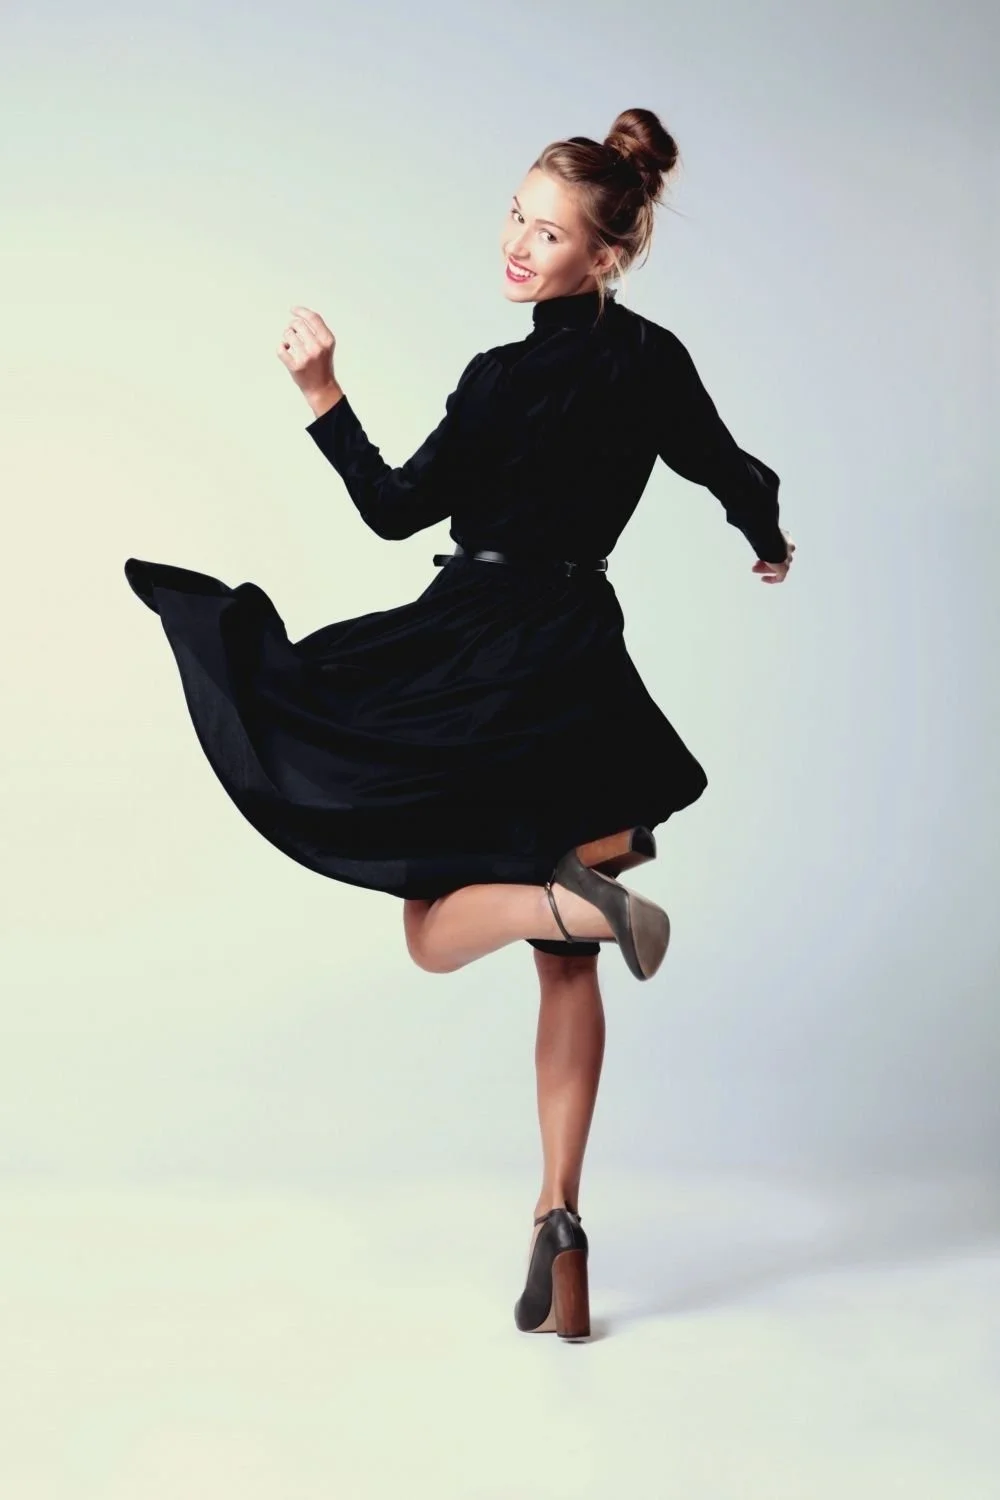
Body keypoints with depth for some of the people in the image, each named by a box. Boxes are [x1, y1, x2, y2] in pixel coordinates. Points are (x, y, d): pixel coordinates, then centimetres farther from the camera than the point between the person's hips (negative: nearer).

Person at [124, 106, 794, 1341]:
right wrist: (769, 546, 35)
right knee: (565, 970, 12)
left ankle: (582, 893, -22)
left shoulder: (506, 382, -17)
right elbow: (743, 485, 15)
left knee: (437, 937, 7)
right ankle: (559, 1226, 12)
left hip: (481, 660, -7)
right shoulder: (656, 360, 3)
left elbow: (395, 509, -10)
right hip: (581, 662, 7)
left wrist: (321, 394, -12)